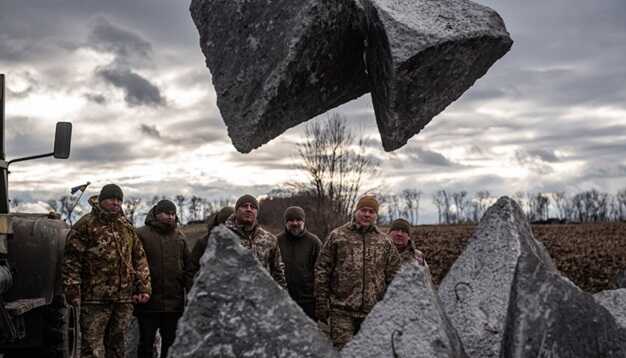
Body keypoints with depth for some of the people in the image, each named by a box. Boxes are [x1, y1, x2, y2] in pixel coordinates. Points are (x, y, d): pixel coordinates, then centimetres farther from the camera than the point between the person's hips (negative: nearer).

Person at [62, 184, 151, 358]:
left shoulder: (127, 227, 16)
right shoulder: (85, 226, -3)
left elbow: (139, 258, 18)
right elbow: (72, 261, -6)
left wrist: (144, 287, 9)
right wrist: (73, 291, -12)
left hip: (124, 299, 6)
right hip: (95, 299, -5)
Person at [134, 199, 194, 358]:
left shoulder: (179, 237, 13)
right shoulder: (141, 235, -2)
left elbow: (188, 268, 13)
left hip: (174, 303, 4)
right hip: (148, 303, -4)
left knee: (170, 342, 11)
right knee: (146, 343, 5)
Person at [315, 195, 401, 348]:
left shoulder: (384, 242, 9)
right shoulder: (337, 236, 2)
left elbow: (393, 277, 12)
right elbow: (322, 271, 2)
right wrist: (321, 306, -2)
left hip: (374, 312, 3)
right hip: (342, 311, -3)